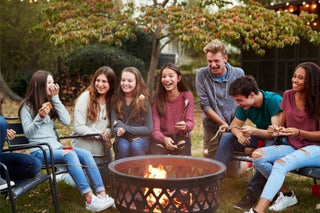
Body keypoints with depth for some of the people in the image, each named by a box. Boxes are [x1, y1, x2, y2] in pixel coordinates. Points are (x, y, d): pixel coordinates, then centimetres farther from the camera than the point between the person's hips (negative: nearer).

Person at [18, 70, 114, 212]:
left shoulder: (51, 102, 16)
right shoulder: (27, 106, -1)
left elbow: (66, 121, 2)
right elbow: (28, 133, -8)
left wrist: (56, 99, -2)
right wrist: (40, 117, -23)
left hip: (56, 146, 6)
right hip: (39, 151, -6)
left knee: (86, 154, -20)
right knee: (70, 154, -33)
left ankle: (102, 195, -27)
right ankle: (90, 199, -38)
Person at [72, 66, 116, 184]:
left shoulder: (112, 100, 2)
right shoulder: (85, 97, -12)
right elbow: (78, 127, -16)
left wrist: (108, 132, -15)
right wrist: (99, 134, -20)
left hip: (104, 151, 5)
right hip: (85, 150, -5)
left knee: (106, 181, 18)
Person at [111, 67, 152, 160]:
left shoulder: (144, 101, -3)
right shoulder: (115, 100, 2)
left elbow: (148, 129, -6)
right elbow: (114, 129, -1)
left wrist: (126, 128, -13)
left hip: (141, 139, -1)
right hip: (122, 139, 1)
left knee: (135, 146, -33)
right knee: (124, 146, -32)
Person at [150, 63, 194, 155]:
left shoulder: (187, 96, -2)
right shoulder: (156, 99, -3)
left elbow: (190, 122, -5)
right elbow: (155, 128, -8)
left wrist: (185, 126, -30)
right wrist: (164, 139, -29)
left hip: (181, 138, 1)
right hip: (161, 138, -1)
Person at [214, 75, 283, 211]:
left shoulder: (274, 100, -25)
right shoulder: (245, 105, -7)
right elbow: (234, 126, -1)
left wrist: (254, 131, -46)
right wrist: (239, 134, -25)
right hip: (259, 138, 6)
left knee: (271, 145, -40)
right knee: (227, 137, -9)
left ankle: (253, 192, -36)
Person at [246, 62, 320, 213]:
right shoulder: (288, 96, 6)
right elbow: (283, 125, 13)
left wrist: (299, 132, -22)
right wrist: (277, 130, -11)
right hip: (292, 147, 6)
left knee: (281, 164, -34)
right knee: (258, 155, -18)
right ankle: (287, 194, -5)